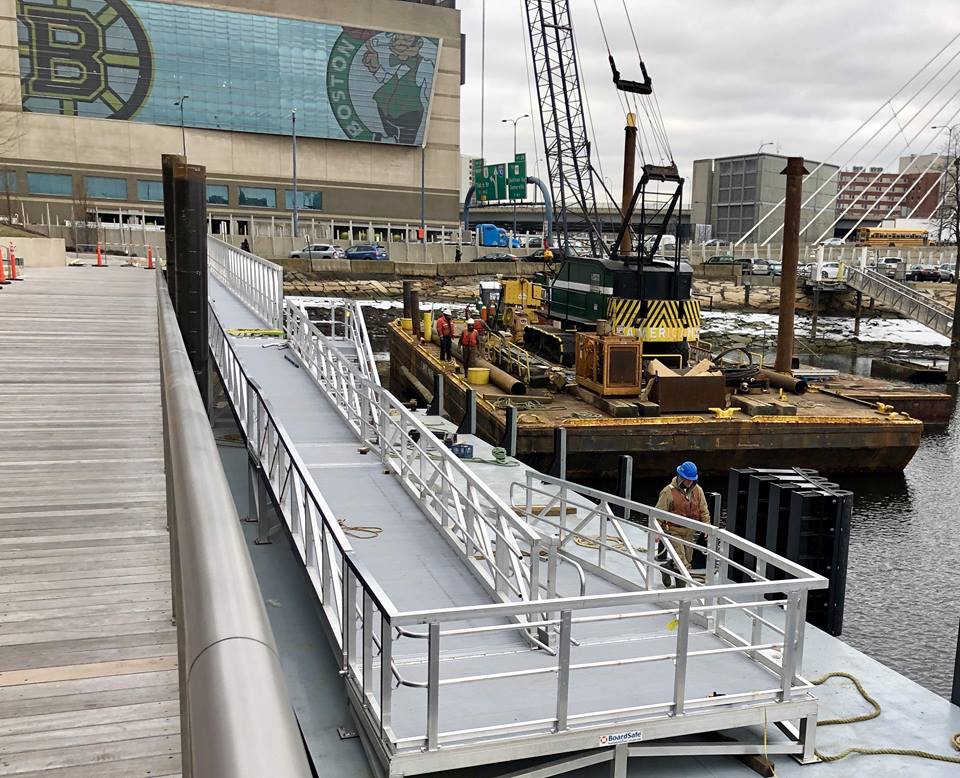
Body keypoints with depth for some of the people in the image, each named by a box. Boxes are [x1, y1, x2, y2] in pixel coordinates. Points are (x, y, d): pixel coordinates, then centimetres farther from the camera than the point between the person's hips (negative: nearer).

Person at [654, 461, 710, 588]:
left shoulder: (697, 490, 2)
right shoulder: (669, 491, -15)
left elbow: (704, 511, 10)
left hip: (689, 533, 6)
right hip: (674, 531, -6)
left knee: (687, 559, 16)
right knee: (682, 563, -11)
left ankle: (667, 568, 38)